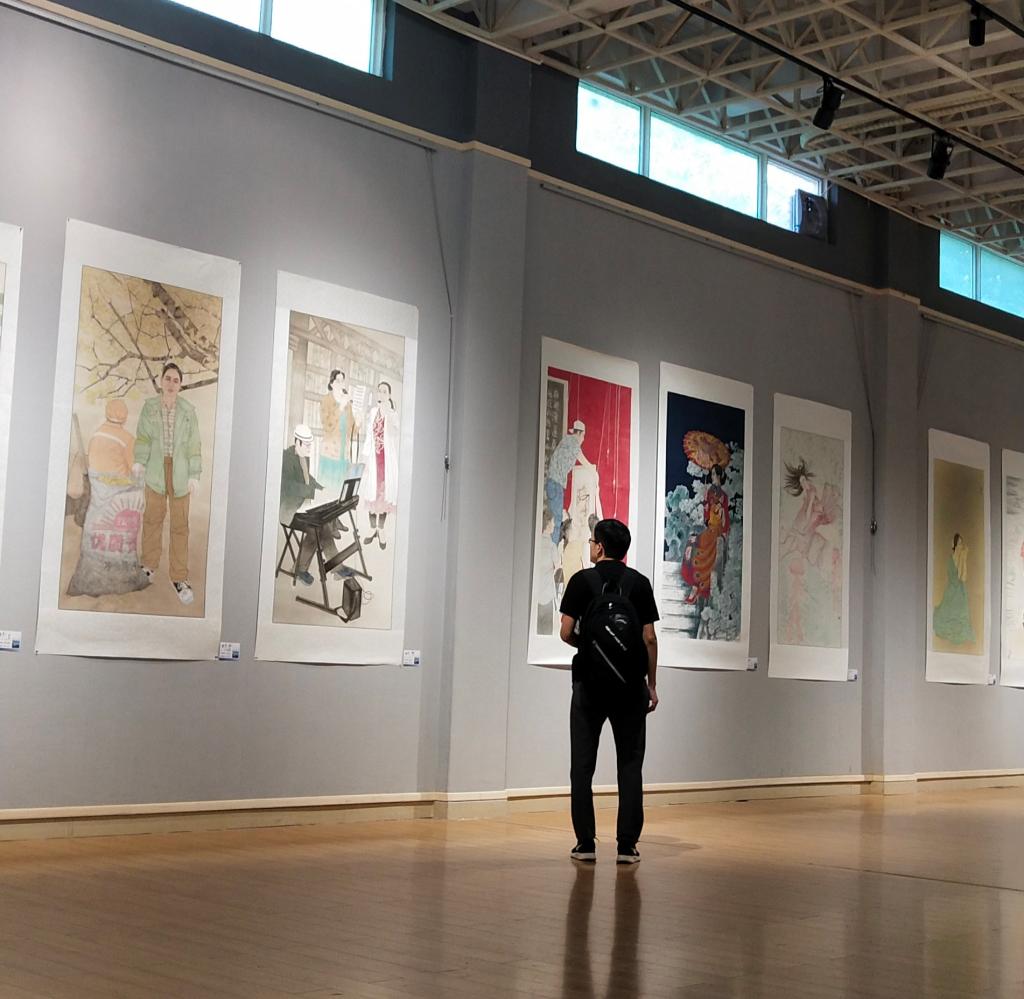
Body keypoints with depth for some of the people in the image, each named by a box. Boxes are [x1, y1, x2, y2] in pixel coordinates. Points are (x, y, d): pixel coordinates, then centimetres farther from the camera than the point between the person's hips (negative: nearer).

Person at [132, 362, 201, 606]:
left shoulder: (188, 410, -2)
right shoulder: (149, 407, 1)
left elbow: (194, 443, 0)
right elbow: (143, 437, 1)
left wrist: (195, 474, -3)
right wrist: (139, 461, -13)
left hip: (180, 472, -1)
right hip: (156, 469, 1)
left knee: (180, 524, 1)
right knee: (152, 518, 9)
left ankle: (179, 578, 6)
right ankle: (149, 566, 27)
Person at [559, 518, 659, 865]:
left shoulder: (582, 580, -3)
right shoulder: (639, 583, 3)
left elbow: (566, 632, -6)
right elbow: (649, 638, 0)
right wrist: (652, 684, 8)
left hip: (589, 681, -1)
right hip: (630, 683, 1)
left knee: (583, 765, 6)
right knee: (630, 765, 5)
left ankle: (585, 843, 5)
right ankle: (627, 845, 2)